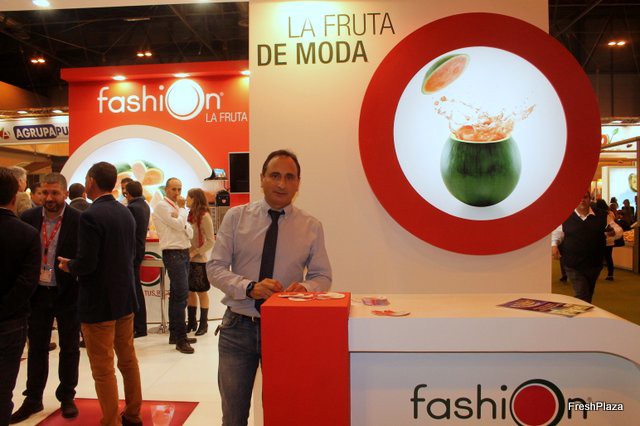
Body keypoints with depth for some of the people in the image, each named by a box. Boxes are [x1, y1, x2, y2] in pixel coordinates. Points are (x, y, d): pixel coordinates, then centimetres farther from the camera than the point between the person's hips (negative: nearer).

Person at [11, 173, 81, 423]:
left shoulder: (78, 220, -11)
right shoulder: (28, 218, -1)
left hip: (68, 293, -3)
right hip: (38, 293, 3)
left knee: (69, 348, 12)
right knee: (36, 347, 15)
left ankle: (67, 397, 29)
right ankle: (33, 399, 31)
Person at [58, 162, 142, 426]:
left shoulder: (90, 216, -18)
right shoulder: (126, 213, 5)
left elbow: (86, 263, -22)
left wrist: (68, 266, -2)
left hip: (99, 303, -8)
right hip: (125, 298, 8)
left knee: (103, 369, 5)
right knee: (128, 359, 19)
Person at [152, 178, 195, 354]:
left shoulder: (176, 208, 18)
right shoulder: (162, 206, -6)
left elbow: (190, 233, 9)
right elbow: (179, 225, -17)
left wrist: (180, 219, -9)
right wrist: (181, 208, -2)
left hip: (183, 253, 9)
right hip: (173, 254, -9)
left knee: (176, 295, 12)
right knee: (181, 294, -13)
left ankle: (174, 334, 20)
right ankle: (181, 339, -11)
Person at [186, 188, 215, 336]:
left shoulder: (204, 216, -12)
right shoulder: (190, 215, 8)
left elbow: (210, 241, -14)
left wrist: (195, 252, -17)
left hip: (199, 260, -6)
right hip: (188, 259, 6)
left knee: (201, 292, 4)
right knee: (190, 291, 12)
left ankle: (203, 324, 15)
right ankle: (191, 322, 24)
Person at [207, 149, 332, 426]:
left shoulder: (312, 226, 0)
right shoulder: (236, 217, -2)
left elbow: (322, 277, 4)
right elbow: (215, 267, -3)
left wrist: (304, 287, -19)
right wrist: (250, 287, -21)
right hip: (238, 328, 0)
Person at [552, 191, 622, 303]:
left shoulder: (602, 216, 3)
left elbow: (619, 230, 9)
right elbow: (556, 233, 11)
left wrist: (613, 232, -15)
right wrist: (554, 245, -8)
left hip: (594, 265, 3)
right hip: (574, 266, -3)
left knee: (588, 296, 19)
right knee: (582, 297, -10)